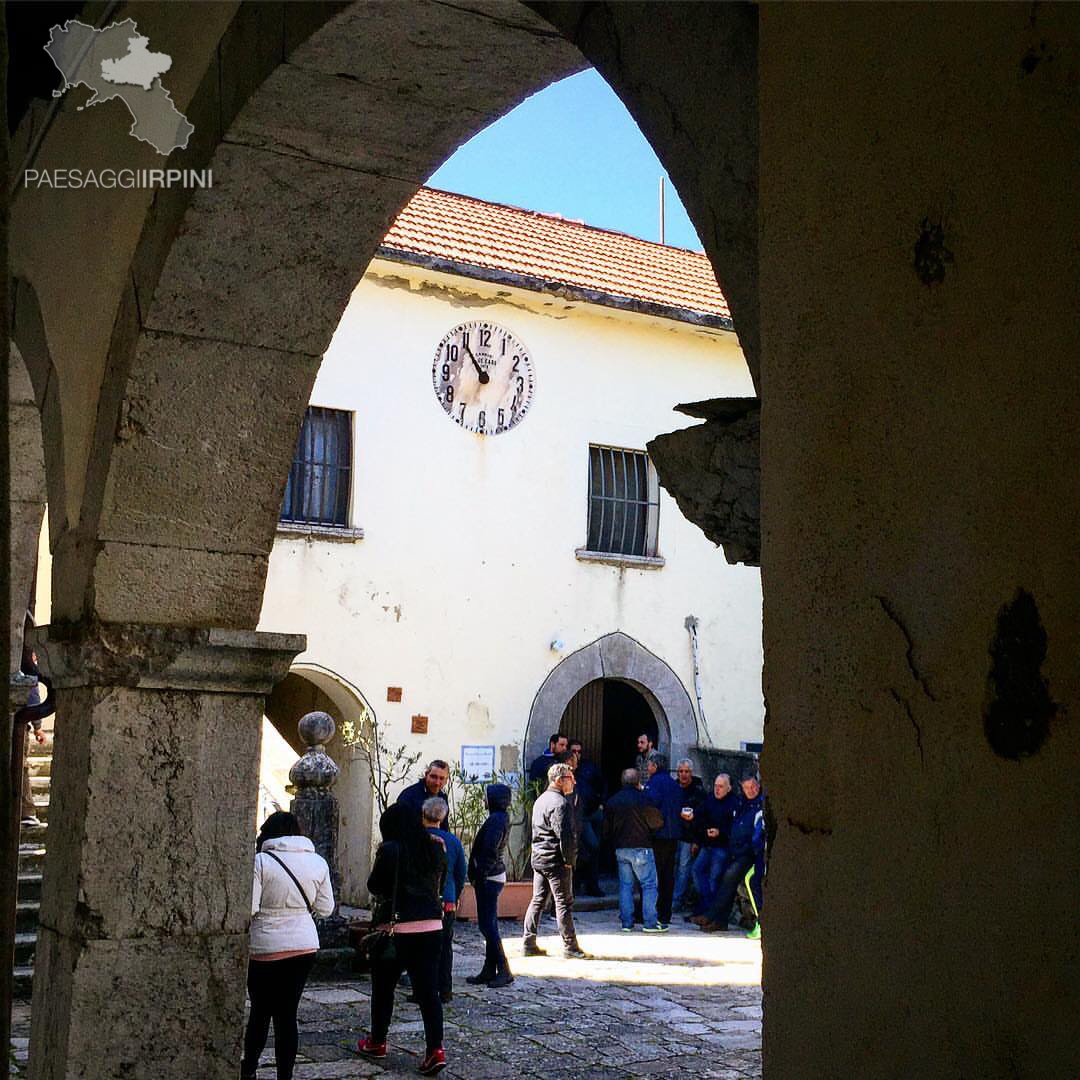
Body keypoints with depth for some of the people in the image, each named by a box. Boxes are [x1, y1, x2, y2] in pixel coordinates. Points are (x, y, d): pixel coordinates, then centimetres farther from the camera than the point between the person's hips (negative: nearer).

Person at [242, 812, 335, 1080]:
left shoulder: (261, 861, -11)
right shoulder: (317, 862, 2)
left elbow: (248, 909, -15)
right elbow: (325, 908, 6)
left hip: (266, 948, -3)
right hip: (305, 946, 3)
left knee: (260, 1011, 14)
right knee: (288, 1014, 10)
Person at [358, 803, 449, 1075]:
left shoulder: (390, 850, -12)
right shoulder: (435, 848, 4)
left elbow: (374, 887, -4)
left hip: (396, 929, -4)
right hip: (432, 927, 4)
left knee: (383, 988, 14)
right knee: (428, 990, 4)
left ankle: (377, 1042, 28)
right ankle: (435, 1049, -6)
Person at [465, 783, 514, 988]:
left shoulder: (496, 820, -17)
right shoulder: (501, 818, 14)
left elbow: (490, 851, -22)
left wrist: (480, 876, -17)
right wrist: (479, 875, 17)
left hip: (489, 878, -10)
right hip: (494, 877, 10)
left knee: (488, 925, -7)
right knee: (488, 925, 14)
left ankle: (504, 972, -6)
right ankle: (489, 971, 20)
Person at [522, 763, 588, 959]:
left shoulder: (541, 800, 16)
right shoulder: (560, 803, -15)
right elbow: (565, 835, -21)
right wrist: (569, 860, -12)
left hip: (538, 857, 9)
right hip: (556, 861, -9)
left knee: (537, 900, 12)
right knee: (563, 903, -3)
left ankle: (529, 944, 13)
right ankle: (570, 946, 1)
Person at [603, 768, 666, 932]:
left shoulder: (612, 801, 6)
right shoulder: (643, 798, -9)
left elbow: (606, 829, 9)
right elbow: (657, 822, -7)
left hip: (620, 849, 5)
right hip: (641, 847, -5)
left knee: (625, 885, 10)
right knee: (649, 884, 1)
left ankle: (626, 922, 8)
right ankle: (650, 922, -2)